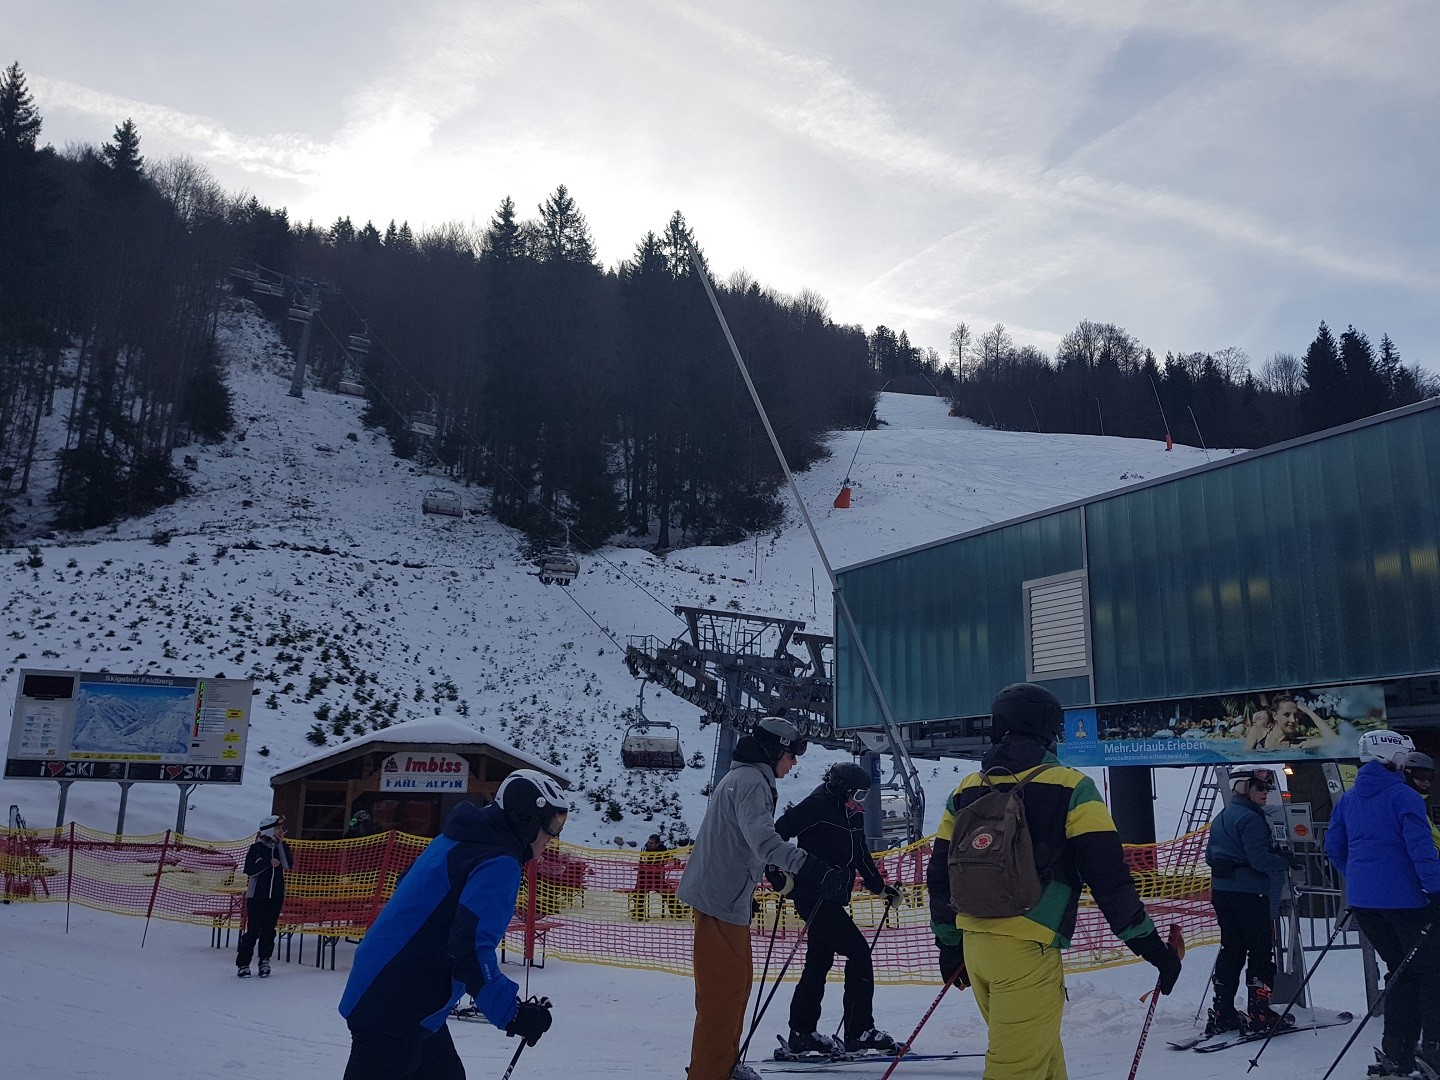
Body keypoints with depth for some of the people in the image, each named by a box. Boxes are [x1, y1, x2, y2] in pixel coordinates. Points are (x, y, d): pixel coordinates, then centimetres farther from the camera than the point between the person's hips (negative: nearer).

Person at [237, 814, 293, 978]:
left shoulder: (283, 847, 7)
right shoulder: (257, 848, -5)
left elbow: (288, 865, -9)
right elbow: (249, 870, -11)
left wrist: (281, 844, -11)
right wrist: (269, 862, -18)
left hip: (276, 895, 4)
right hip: (257, 895, -4)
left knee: (269, 930, 6)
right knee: (253, 930, -4)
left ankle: (265, 962, 16)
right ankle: (243, 964, 4)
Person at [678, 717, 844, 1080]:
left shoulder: (740, 778, 18)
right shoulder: (751, 782, -16)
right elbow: (761, 836, -32)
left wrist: (774, 872, 38)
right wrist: (804, 865, -44)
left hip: (727, 897, 11)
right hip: (721, 900, -11)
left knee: (738, 982, 20)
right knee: (724, 989, -6)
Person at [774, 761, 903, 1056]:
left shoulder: (853, 814, 13)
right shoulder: (816, 806, -14)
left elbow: (861, 855, 25)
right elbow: (777, 833, -19)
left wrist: (880, 887, 23)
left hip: (831, 899, 10)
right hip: (813, 896, -10)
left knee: (819, 964, 13)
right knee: (859, 952, -10)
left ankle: (802, 1034, 21)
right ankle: (859, 1031, -5)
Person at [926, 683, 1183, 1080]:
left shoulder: (966, 791, 10)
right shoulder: (1070, 787, -5)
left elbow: (940, 875, 14)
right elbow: (1108, 876, -8)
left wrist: (949, 944, 24)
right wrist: (1150, 944, 2)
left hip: (974, 944, 6)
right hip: (1027, 950, -6)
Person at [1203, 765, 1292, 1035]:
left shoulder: (1221, 818, 14)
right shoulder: (1251, 819, -14)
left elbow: (1210, 856, 17)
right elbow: (1260, 859, -20)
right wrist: (1285, 863, -5)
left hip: (1221, 892, 8)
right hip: (1250, 894, -8)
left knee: (1231, 950, 12)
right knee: (1261, 952, 2)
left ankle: (1221, 1013, 12)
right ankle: (1259, 1014, 4)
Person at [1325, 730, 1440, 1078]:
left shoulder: (1348, 799, 11)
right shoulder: (1404, 796, -10)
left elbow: (1333, 847, 15)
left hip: (1362, 900, 6)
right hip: (1404, 899, -6)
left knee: (1400, 971, 16)